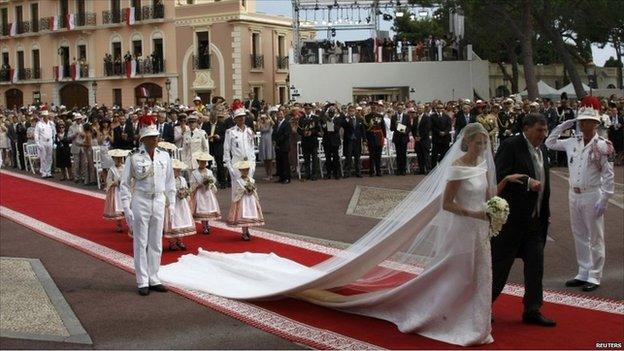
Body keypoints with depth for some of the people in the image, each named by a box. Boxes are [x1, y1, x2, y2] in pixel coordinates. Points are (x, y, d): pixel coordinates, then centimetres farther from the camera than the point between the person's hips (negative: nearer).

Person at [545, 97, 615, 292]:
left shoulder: (603, 146, -11)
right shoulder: (573, 143, 6)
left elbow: (608, 175, -12)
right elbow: (550, 143, 19)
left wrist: (604, 200, -16)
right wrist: (562, 127, 8)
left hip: (592, 196, -6)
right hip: (574, 195, 7)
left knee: (595, 237, 3)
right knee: (579, 236, 14)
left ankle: (594, 277, 10)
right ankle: (583, 274, 24)